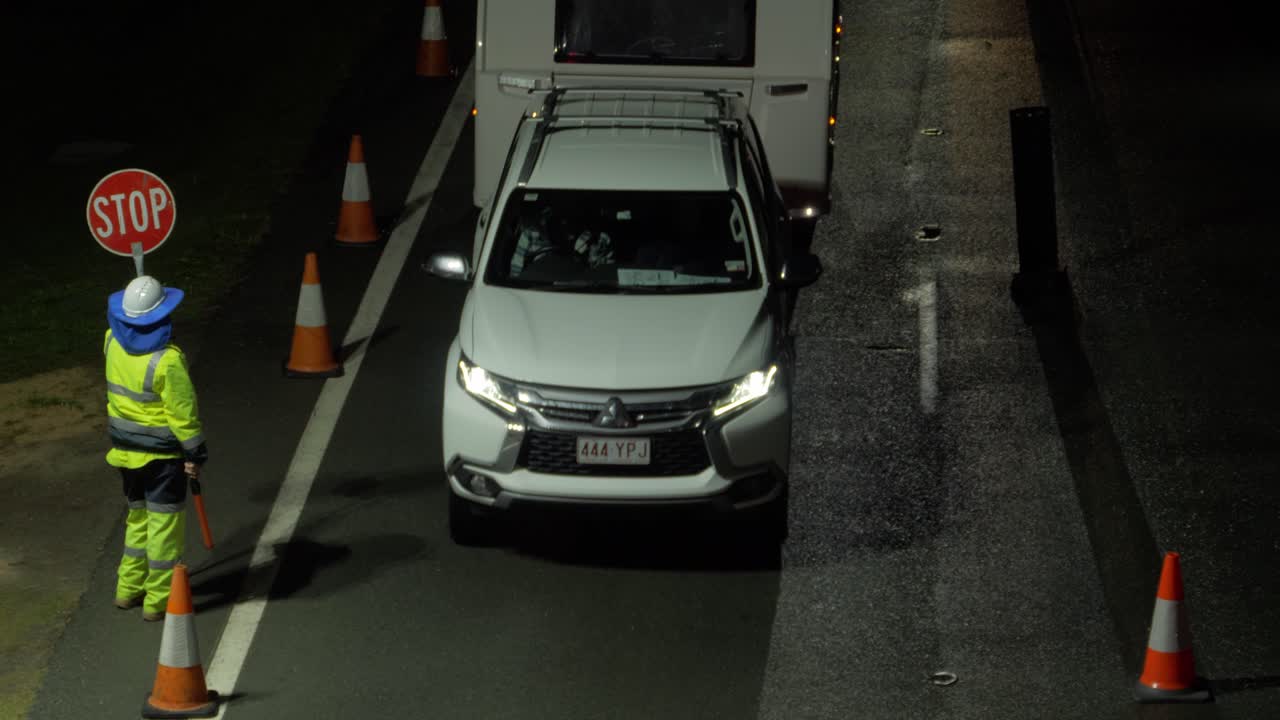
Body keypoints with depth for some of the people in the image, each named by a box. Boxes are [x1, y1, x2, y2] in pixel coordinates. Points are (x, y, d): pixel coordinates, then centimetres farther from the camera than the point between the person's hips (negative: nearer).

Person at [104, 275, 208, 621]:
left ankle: (129, 588, 31)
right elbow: (183, 412, -19)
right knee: (164, 521, 3)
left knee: (138, 515, 23)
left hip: (126, 447, 7)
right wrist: (195, 453, -11)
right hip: (162, 451, -7)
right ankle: (158, 600, 7)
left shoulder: (113, 342, -7)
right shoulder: (167, 360, -25)